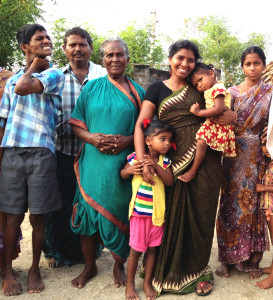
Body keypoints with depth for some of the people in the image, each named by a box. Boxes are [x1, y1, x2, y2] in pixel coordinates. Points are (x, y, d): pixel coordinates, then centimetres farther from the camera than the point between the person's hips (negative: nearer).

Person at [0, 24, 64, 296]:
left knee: (38, 217, 3)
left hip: (41, 153, -2)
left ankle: (34, 269, 21)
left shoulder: (54, 74, 5)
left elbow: (23, 88, -15)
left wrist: (36, 63, 1)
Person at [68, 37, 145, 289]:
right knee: (88, 213, 6)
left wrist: (126, 140, -13)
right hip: (93, 162, 1)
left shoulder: (137, 92, 7)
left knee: (119, 214, 5)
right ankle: (90, 265, 27)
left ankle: (119, 266, 28)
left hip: (124, 164, -1)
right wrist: (93, 138, -13)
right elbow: (76, 125, 6)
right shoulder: (91, 88, 8)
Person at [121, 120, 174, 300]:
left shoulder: (165, 161, -1)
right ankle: (130, 284, 26)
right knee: (136, 249, 7)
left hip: (157, 212, 3)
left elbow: (170, 181, -13)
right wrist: (130, 170, -18)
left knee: (152, 248, 13)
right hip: (139, 211, -3)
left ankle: (148, 283, 30)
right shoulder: (137, 157, -9)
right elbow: (123, 174, 4)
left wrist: (156, 166, -23)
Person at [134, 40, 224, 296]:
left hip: (206, 162, 2)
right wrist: (142, 160, -19)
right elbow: (141, 124, -7)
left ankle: (196, 271, 27)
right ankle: (170, 270, 27)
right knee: (173, 215, 6)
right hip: (175, 164, -1)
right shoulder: (157, 89, 6)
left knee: (200, 215, 7)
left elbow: (230, 116, 10)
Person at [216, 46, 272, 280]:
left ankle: (252, 259, 18)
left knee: (254, 203, 4)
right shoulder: (232, 92, 8)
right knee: (232, 202, 3)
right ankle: (228, 258, 16)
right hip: (235, 154, 1)